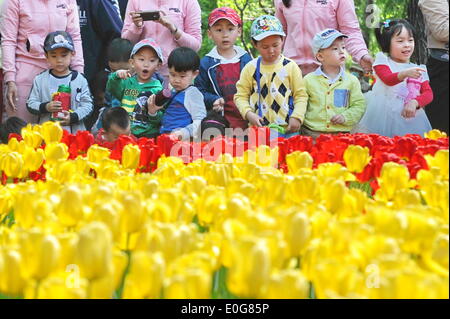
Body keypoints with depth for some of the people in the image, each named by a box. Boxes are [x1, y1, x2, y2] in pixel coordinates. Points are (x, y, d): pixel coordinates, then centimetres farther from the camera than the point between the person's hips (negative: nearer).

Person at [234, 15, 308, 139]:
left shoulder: (291, 67, 3)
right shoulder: (251, 68, 5)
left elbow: (301, 95, 4)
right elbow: (240, 95, 7)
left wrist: (297, 117, -9)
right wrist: (249, 114, -10)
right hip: (257, 127, 1)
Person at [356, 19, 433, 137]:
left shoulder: (419, 69, 14)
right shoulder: (383, 60, 3)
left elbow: (428, 93, 5)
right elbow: (388, 79, -16)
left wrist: (414, 102, -16)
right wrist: (405, 73, -36)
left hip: (411, 119, 3)